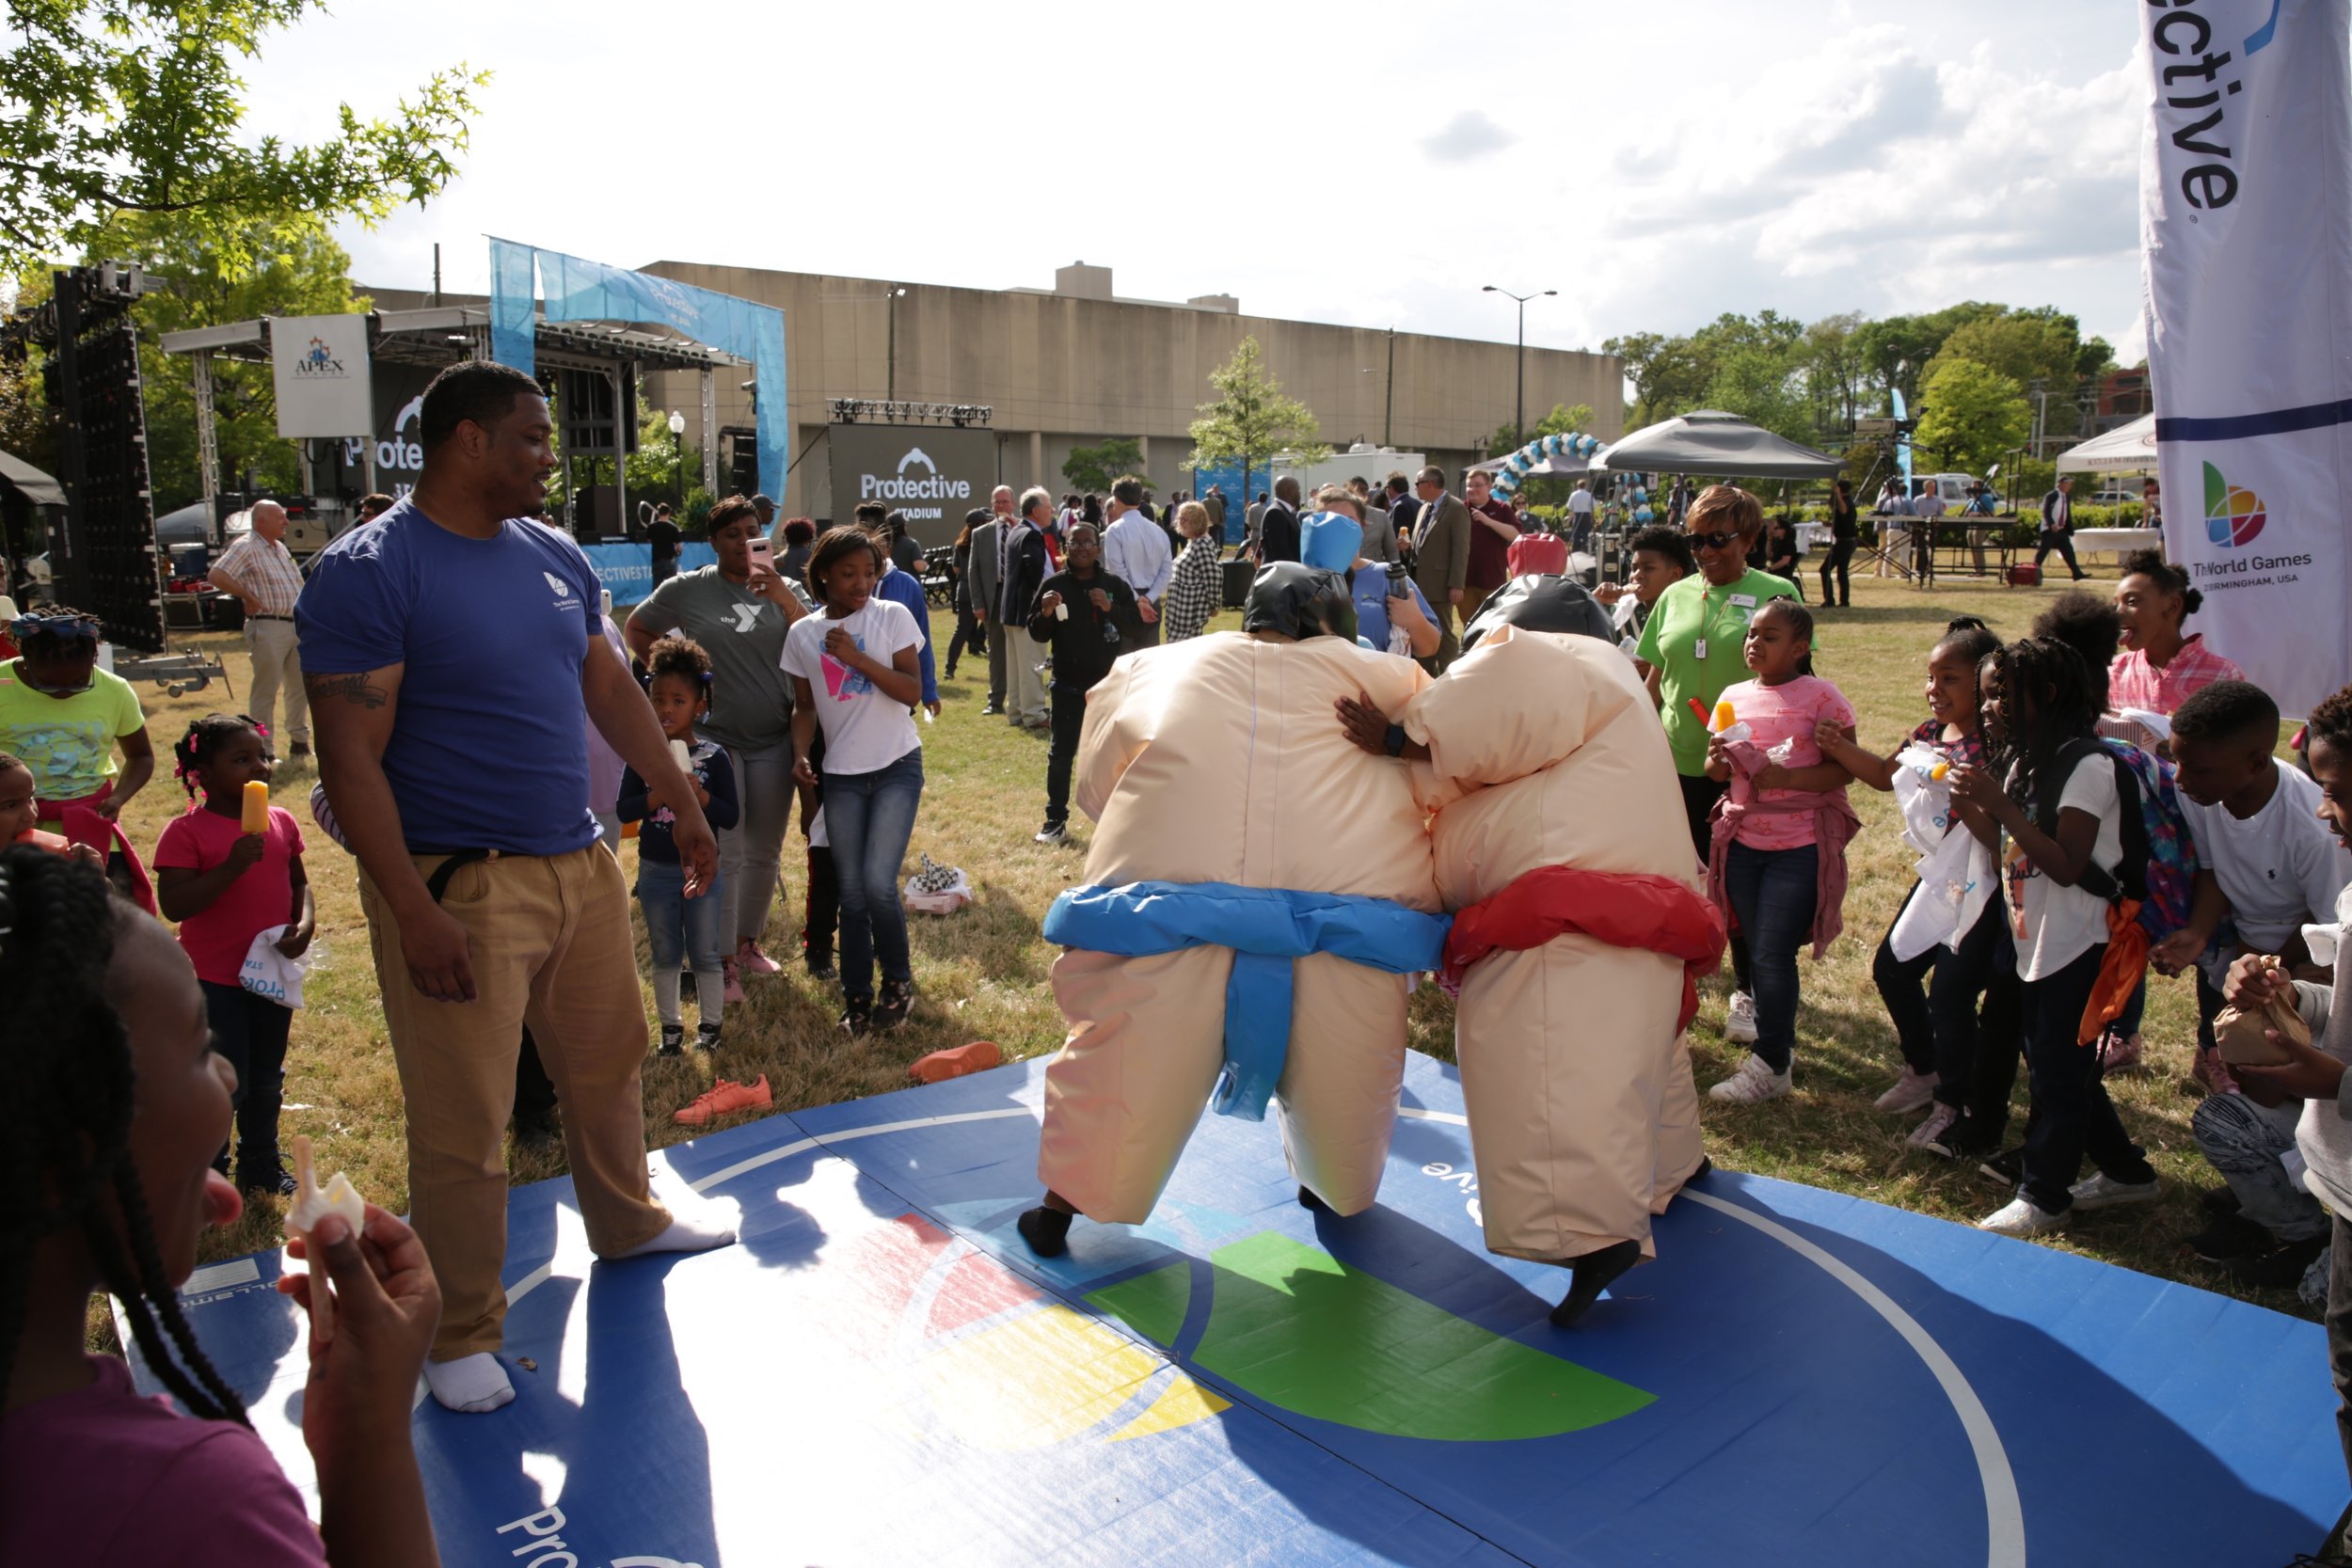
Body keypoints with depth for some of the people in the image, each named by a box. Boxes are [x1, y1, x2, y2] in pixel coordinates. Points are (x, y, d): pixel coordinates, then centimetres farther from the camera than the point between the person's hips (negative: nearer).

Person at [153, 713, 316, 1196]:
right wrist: (232, 867, -31)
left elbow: (299, 884, 9)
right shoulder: (186, 832, -14)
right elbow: (173, 905, -21)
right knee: (224, 1086, 1)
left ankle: (261, 1166, 35)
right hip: (214, 979, -5)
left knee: (265, 1082, 18)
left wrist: (304, 925, -9)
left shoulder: (282, 822, 2)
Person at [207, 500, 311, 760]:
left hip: (296, 625, 9)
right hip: (268, 628, -9)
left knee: (300, 687, 14)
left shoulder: (280, 548, 17)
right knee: (266, 690, -3)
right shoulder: (246, 547, -10)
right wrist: (248, 596, -17)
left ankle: (299, 741, 25)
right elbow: (216, 576, -21)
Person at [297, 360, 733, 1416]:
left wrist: (682, 802, 18)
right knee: (462, 1128, 3)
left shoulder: (555, 557, 8)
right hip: (458, 889, -7)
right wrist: (413, 913, -21)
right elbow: (350, 757, -17)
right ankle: (462, 1333, 22)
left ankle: (628, 1223, 44)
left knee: (606, 1068, 21)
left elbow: (611, 690, 18)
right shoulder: (367, 572, -13)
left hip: (581, 864, 7)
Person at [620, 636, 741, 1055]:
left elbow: (731, 816, -8)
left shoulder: (713, 756, -7)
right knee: (665, 956, 13)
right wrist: (660, 795, -22)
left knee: (705, 954, 8)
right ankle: (671, 1027, 25)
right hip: (655, 870, 2)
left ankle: (710, 1025, 21)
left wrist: (699, 794, -23)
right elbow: (624, 809, -7)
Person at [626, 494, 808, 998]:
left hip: (775, 740, 3)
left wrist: (784, 598, -25)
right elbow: (636, 629, 10)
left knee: (765, 853, 12)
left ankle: (749, 940, 30)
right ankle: (724, 961, 7)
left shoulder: (781, 589, 2)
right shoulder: (687, 589, -3)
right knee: (726, 855, -3)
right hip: (716, 737, -3)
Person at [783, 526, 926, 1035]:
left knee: (878, 883, -13)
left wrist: (857, 657, -18)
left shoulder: (892, 616, -4)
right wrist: (800, 754, -8)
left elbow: (912, 690, -9)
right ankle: (857, 995, 21)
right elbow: (805, 707, 9)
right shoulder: (803, 634, 3)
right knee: (851, 892, 5)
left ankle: (897, 980, 11)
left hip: (897, 766, -2)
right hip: (842, 774, 3)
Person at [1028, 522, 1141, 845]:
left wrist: (1110, 608, -23)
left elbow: (1135, 625, -6)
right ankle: (1056, 820, 11)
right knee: (1061, 754, 3)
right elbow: (1038, 634, 0)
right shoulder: (1053, 585, -1)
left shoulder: (1114, 585, -1)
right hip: (1067, 686, 0)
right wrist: (1045, 613, -21)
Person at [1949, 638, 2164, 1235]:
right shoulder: (2023, 761, 10)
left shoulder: (2086, 765, -18)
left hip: (2078, 944, -9)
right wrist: (1967, 804, -5)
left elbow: (2067, 865, -23)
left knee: (2056, 1068, 1)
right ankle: (2125, 1171, 33)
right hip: (2037, 940, 9)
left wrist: (2000, 804, -26)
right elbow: (2008, 849, 9)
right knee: (2060, 1064, 17)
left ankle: (2042, 1197, 14)